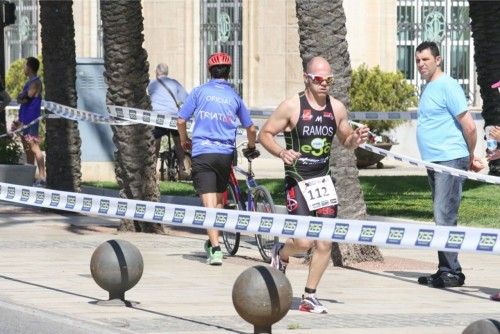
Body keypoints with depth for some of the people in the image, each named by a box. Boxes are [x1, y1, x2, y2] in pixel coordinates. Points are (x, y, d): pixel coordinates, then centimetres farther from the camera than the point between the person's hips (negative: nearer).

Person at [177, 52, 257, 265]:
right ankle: (212, 242, 31)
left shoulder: (200, 92, 2)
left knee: (209, 202, -7)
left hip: (202, 153, -3)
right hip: (225, 154, 3)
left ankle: (215, 249, -18)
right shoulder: (234, 97, 9)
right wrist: (251, 147, 36)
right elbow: (251, 129, 16)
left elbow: (181, 120, 1)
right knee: (219, 200, 20)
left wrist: (184, 141, 21)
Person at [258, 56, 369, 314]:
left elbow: (345, 140, 19)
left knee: (325, 242, 0)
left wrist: (356, 139, -5)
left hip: (323, 180, 5)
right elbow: (264, 134, -4)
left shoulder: (337, 108, 5)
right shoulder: (292, 106, -9)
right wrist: (281, 152, -23)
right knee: (304, 241, -13)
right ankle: (281, 254, 24)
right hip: (297, 180, -5)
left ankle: (309, 297, 13)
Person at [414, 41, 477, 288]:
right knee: (442, 219, 11)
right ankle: (446, 270, 15)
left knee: (444, 218, -11)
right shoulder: (429, 88, 18)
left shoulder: (447, 86, -12)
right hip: (434, 162, 10)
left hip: (450, 160, -10)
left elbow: (469, 126, -15)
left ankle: (451, 272, -8)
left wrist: (470, 156, -4)